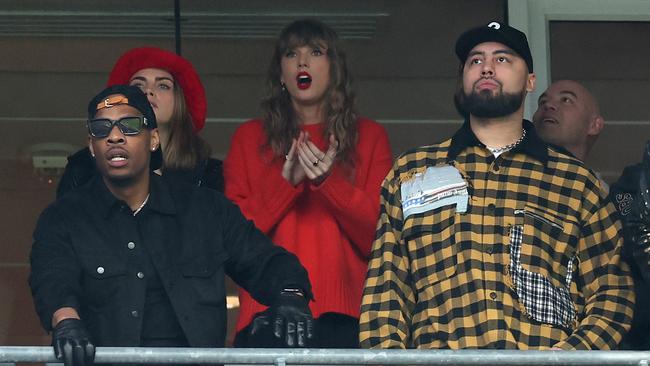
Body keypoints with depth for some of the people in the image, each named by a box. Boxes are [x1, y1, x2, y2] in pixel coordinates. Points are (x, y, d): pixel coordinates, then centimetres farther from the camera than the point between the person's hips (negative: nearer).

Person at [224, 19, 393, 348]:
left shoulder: (369, 137, 15)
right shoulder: (249, 138, 17)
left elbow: (382, 236, 5)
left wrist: (330, 181, -9)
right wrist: (285, 183, -7)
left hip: (343, 314, 0)